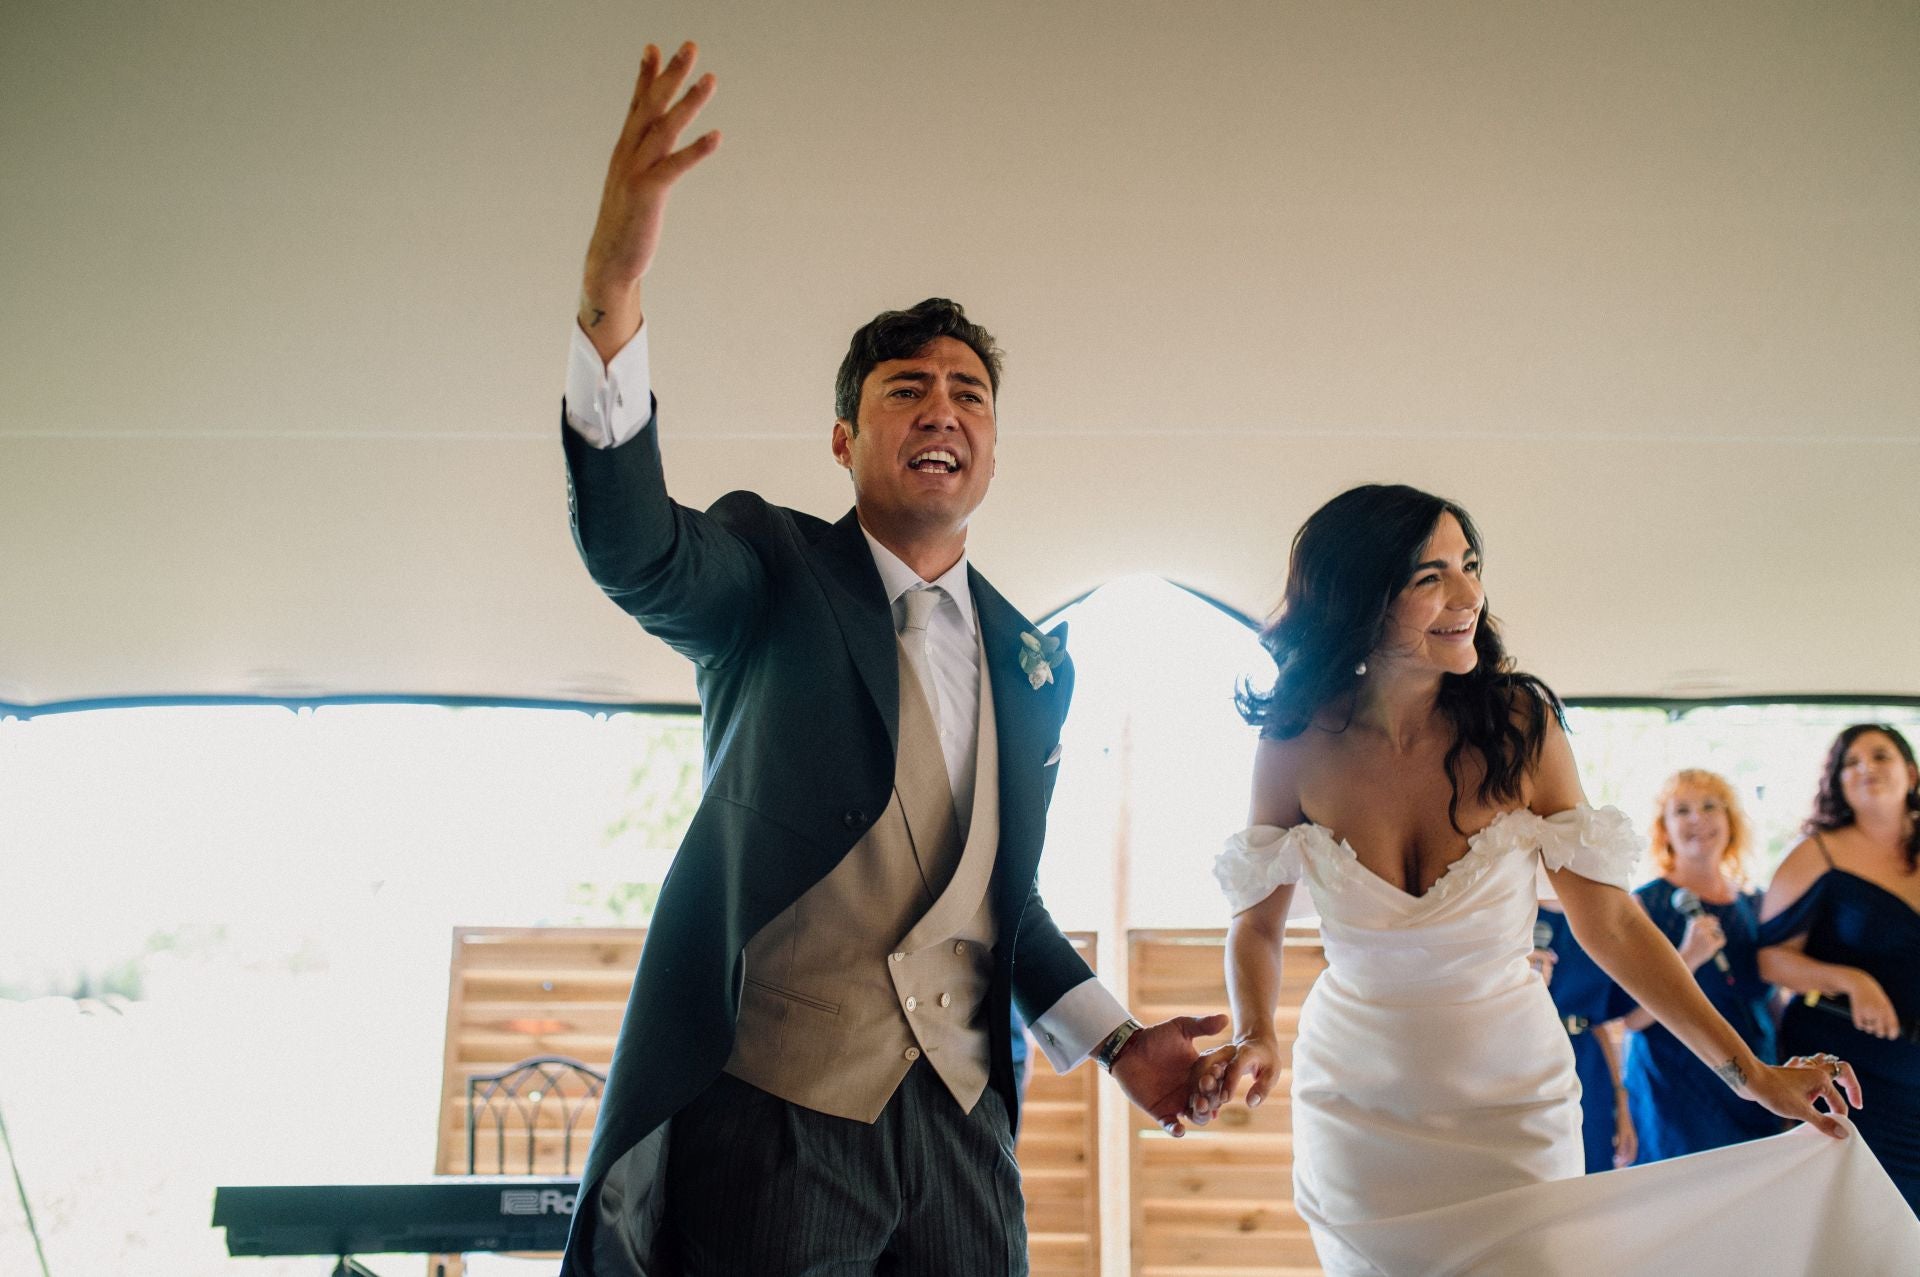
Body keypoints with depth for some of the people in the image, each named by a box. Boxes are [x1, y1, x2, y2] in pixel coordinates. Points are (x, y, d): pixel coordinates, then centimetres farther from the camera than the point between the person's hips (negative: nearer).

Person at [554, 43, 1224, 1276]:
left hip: (960, 1122, 5)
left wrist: (1118, 1038, 10)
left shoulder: (1033, 664, 12)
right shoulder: (772, 573, -2)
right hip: (768, 1117, -4)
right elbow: (631, 547, -25)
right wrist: (614, 286, -38)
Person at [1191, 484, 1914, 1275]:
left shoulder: (1519, 726, -15)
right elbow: (1257, 921, -3)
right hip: (1356, 1109, 1)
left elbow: (1609, 919, -9)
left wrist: (1749, 1071, -8)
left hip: (1512, 1099, 0)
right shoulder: (1296, 746, -15)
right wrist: (1253, 1039, -21)